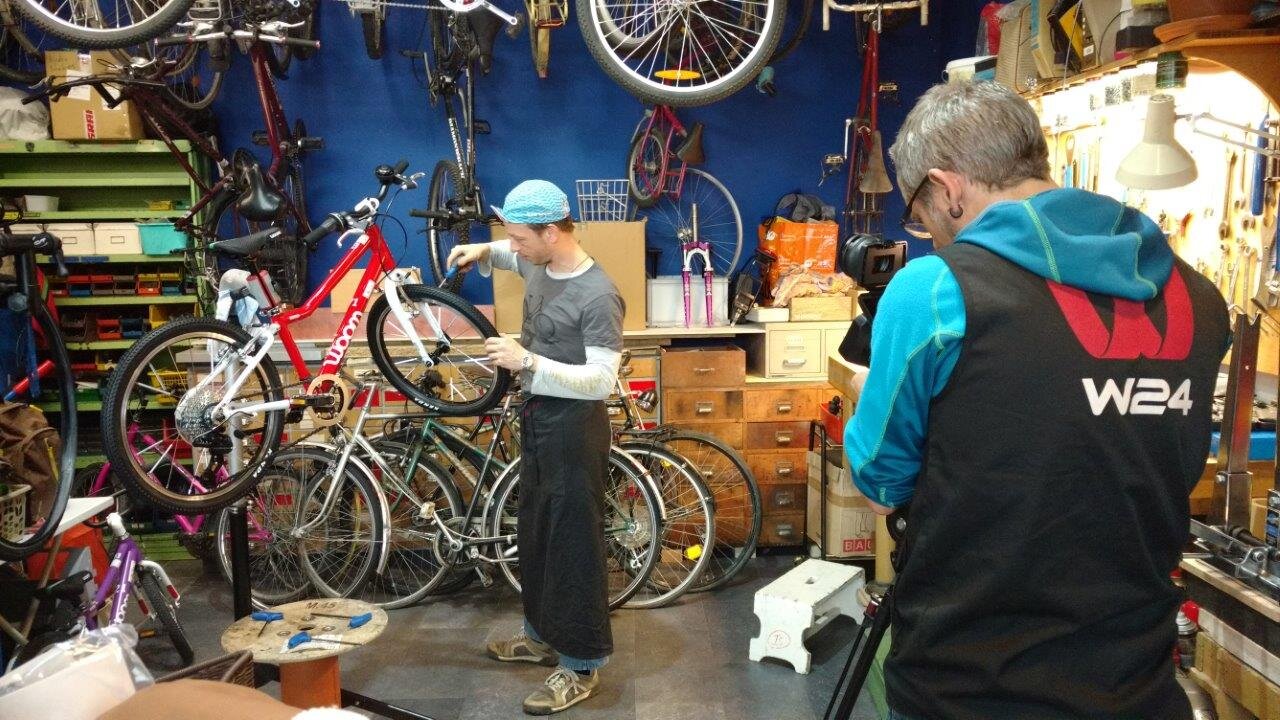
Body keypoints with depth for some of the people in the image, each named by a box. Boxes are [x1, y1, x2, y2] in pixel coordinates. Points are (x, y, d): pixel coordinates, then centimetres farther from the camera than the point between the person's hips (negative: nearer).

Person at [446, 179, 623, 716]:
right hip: (536, 416, 9)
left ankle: (581, 666, 13)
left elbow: (602, 380, -25)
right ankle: (542, 634, 37)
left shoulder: (597, 296, -23)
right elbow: (513, 257, 27)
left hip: (573, 425, -9)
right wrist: (483, 252, 7)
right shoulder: (538, 266, 2)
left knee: (574, 541, 0)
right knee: (534, 531, 20)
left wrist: (526, 360, -29)